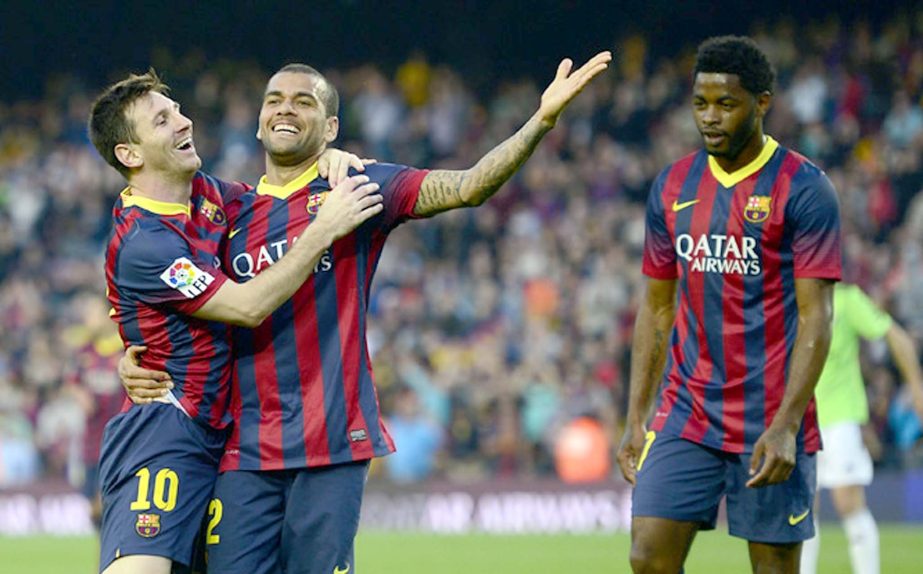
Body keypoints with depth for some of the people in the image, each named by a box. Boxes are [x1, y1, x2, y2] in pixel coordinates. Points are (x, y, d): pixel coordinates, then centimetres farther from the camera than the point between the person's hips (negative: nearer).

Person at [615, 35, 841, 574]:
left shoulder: (803, 189, -8)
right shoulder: (673, 187, 9)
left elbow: (816, 318, -12)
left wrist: (784, 427, -21)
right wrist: (636, 420, 8)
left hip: (770, 424, -4)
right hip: (685, 417, 5)